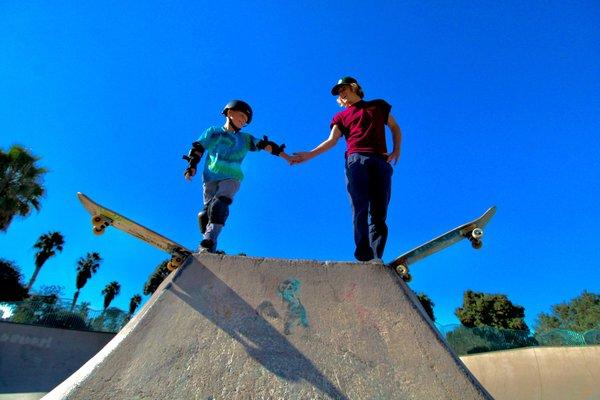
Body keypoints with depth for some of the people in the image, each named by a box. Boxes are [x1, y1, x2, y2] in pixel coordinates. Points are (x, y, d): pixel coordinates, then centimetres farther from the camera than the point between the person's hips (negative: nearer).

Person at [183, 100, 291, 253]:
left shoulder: (245, 138, 20)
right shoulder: (213, 132, 20)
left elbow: (265, 145, 8)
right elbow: (198, 148, 14)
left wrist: (284, 155, -1)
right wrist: (192, 165, -1)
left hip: (231, 178, -1)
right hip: (211, 177, 2)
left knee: (219, 205, -24)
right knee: (206, 211, -4)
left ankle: (208, 243, -32)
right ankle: (207, 244, 1)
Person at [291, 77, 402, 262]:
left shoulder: (378, 106, 28)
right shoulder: (341, 116, 25)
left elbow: (395, 128, 27)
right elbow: (332, 140, 11)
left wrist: (396, 150, 7)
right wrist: (310, 154, -5)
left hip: (381, 161, 1)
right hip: (356, 160, 0)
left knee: (379, 212, -11)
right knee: (360, 208, -18)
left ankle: (376, 258, -17)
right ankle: (364, 256, -26)